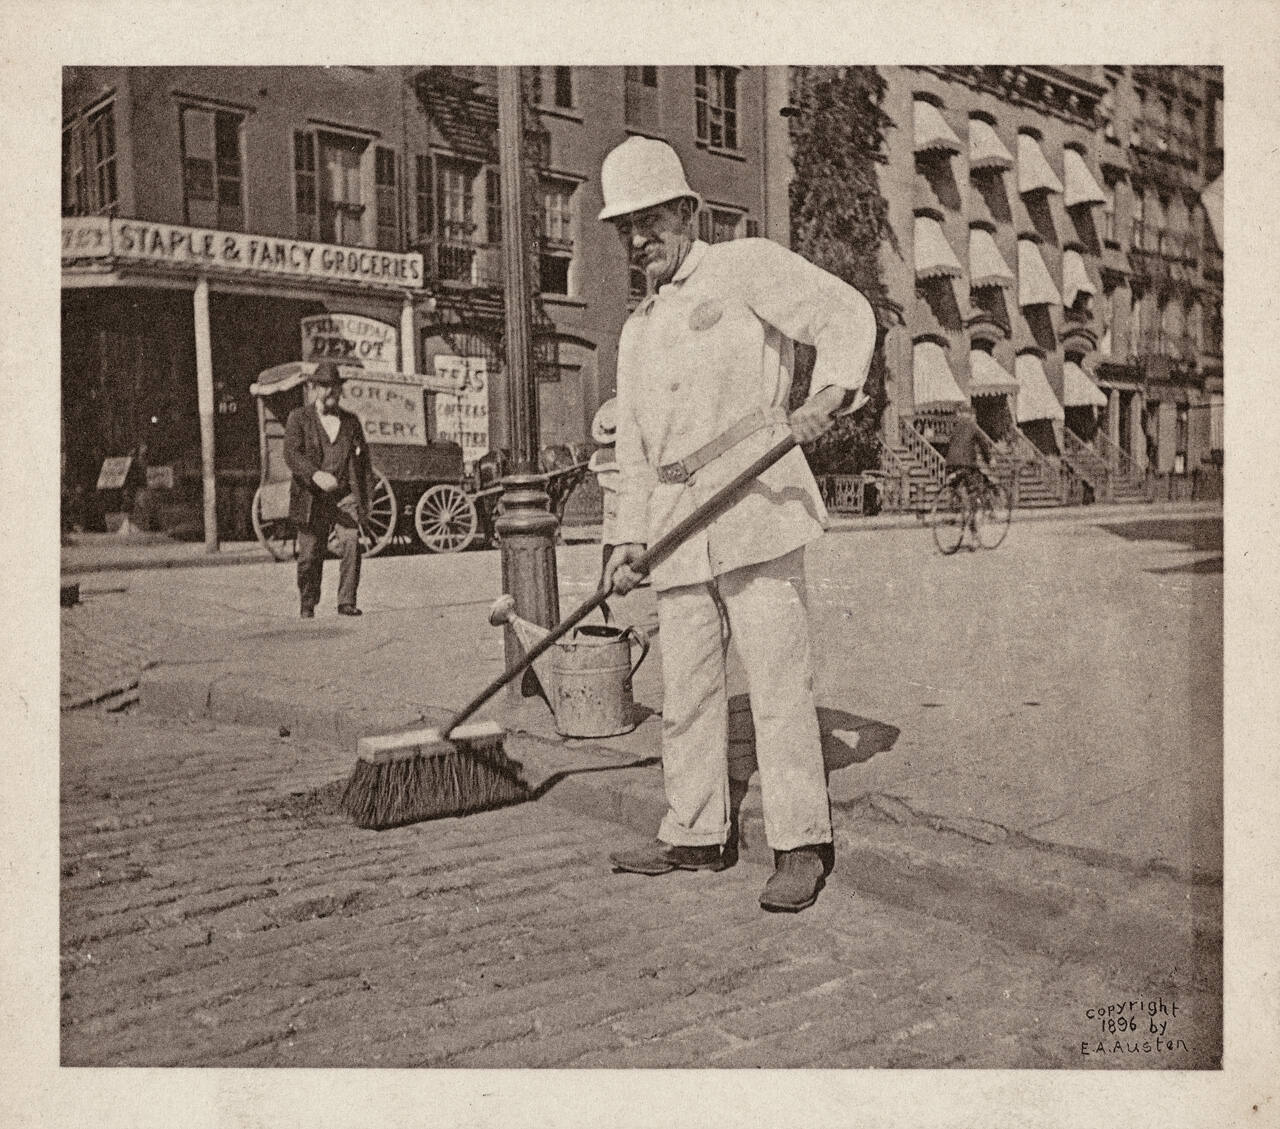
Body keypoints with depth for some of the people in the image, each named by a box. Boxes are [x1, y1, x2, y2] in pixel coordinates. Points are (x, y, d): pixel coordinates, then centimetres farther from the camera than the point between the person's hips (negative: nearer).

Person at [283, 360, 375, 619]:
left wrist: (366, 498, 11)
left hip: (346, 496, 1)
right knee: (309, 555, 3)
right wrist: (316, 475, -27)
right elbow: (292, 454, -8)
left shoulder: (351, 421, 15)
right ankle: (308, 605, 21)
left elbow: (364, 459, 19)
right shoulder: (298, 418, 6)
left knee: (351, 544, -18)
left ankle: (346, 602, -12)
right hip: (312, 499, -1)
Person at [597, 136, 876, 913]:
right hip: (679, 527, 7)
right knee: (687, 689, 9)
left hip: (756, 504, -7)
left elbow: (847, 313, -5)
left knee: (779, 681, -7)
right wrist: (630, 539, 11)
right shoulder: (637, 332, 23)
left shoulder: (747, 268, 4)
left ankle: (804, 847, 1)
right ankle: (695, 836, 20)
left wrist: (830, 391, -23)